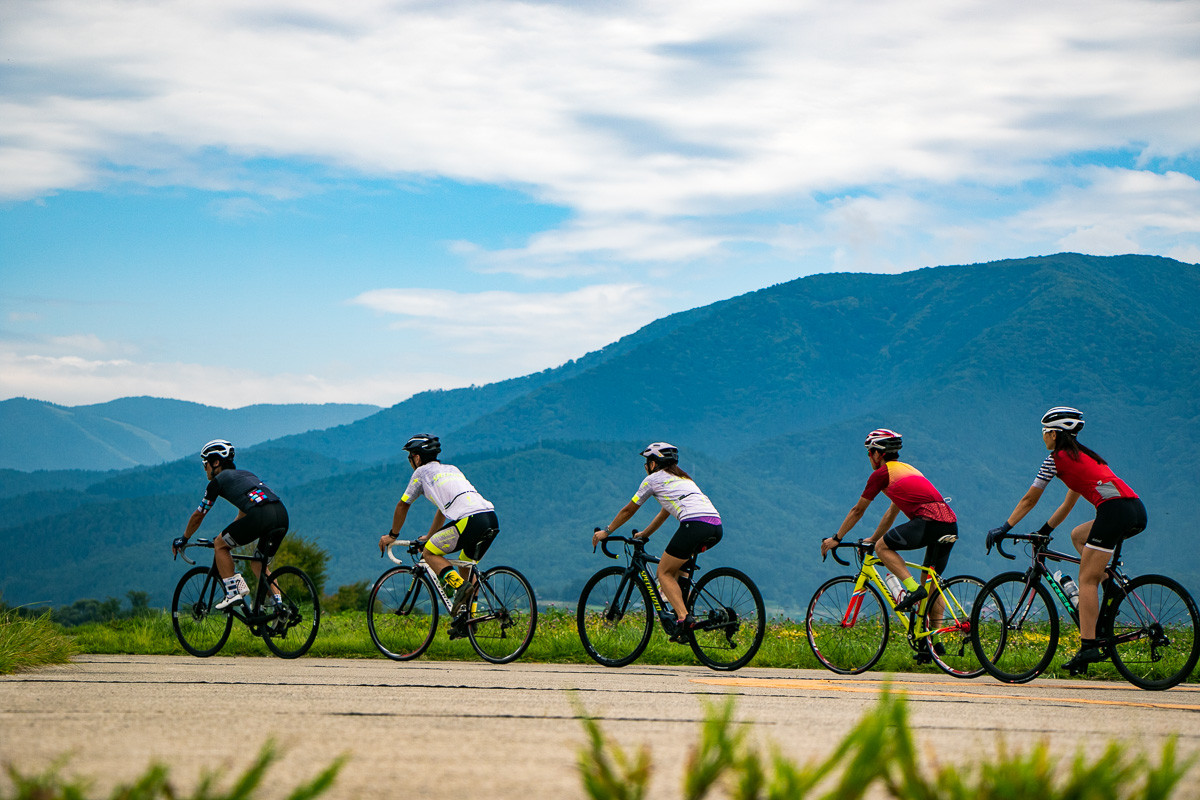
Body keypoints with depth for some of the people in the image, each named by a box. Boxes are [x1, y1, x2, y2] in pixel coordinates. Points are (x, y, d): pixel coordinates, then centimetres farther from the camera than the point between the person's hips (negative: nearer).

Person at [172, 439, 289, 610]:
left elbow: (198, 515, 22)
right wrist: (229, 535, 57)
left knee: (220, 545, 13)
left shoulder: (218, 480, 14)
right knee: (258, 563, 24)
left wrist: (183, 539, 37)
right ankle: (278, 603, 9)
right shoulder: (245, 474, 34)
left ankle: (234, 591, 4)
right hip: (282, 515, 7)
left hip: (260, 516, -7)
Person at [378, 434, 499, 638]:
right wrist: (430, 535, 58)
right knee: (466, 566, 25)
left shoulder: (422, 472, 16)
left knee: (430, 552, 9)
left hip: (470, 521, -7)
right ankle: (466, 620, 15)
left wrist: (392, 535, 39)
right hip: (492, 520, 7)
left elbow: (403, 506, 25)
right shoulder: (452, 469, 35)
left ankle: (459, 585, -13)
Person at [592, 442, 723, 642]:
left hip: (695, 524, -8)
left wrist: (606, 531, 34)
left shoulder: (653, 479, 13)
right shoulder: (682, 478, 34)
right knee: (677, 562, 31)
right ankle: (683, 609, 19)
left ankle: (684, 618, -14)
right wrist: (644, 534, 56)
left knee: (664, 572, 6)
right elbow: (664, 513, 45)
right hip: (716, 526, 8)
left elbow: (629, 510, 22)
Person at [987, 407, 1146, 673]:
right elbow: (1068, 504, 37)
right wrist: (1044, 531, 42)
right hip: (1137, 512, 9)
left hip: (1115, 510, -9)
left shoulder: (1057, 458, 6)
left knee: (1086, 580, -5)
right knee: (1078, 535, 29)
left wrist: (1004, 528, 20)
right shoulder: (1081, 455, 30)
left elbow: (1029, 499, 12)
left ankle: (1088, 646, -12)